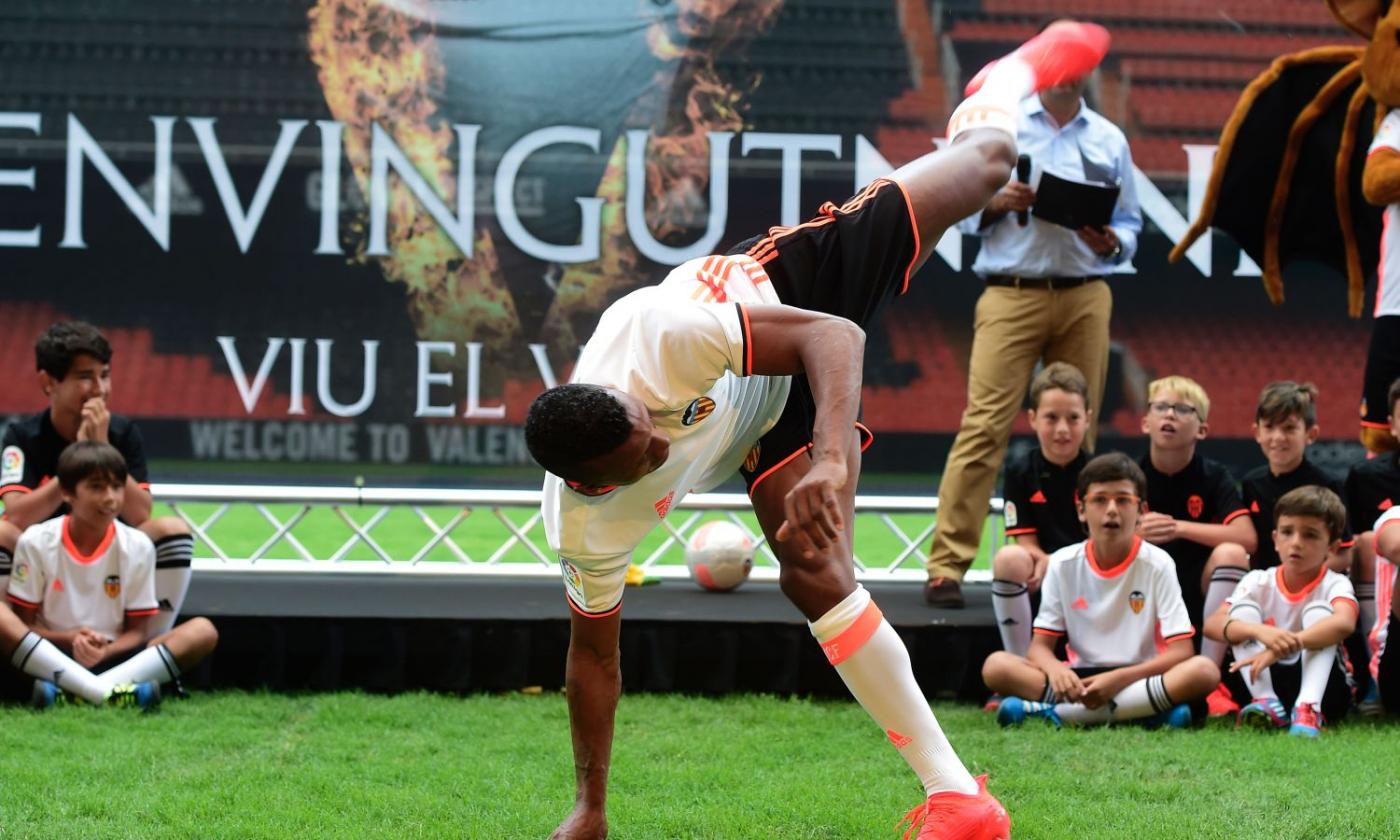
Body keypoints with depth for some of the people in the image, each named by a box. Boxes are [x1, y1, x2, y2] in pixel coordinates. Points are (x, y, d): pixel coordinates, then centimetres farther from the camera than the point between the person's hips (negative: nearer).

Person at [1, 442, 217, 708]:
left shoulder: (138, 546, 1)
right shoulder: (36, 542, -3)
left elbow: (137, 631, 4)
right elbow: (22, 624, -1)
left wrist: (105, 652, -19)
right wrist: (70, 639, -21)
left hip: (112, 658, 2)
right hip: (46, 659, -2)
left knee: (203, 631, -19)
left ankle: (77, 692, -37)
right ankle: (107, 692, -41)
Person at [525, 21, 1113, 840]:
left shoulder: (660, 340, -44)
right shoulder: (586, 523, -31)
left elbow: (834, 334, -40)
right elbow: (594, 653, -16)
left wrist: (832, 457, -56)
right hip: (770, 420, 1)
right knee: (815, 575, -20)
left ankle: (1011, 77, 51)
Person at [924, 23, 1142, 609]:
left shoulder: (1109, 141, 13)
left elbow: (1130, 222, 15)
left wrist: (1112, 242, -7)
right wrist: (998, 202, -14)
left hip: (1084, 296, 3)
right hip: (1012, 293, -3)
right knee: (984, 426, -11)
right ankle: (947, 565, -13)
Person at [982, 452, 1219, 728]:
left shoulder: (1157, 564, -5)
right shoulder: (1063, 564, 2)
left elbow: (1180, 652, -11)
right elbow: (1040, 646, 1)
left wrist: (1120, 679, -26)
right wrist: (1055, 669, -25)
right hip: (1081, 679, 1)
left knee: (1205, 670, -33)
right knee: (995, 665, -22)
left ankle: (1052, 711, -33)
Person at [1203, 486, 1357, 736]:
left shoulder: (1335, 585, -9)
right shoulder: (1259, 582, -2)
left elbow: (1344, 623, -34)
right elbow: (1212, 624, -19)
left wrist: (1285, 646, -48)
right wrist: (1259, 631, -41)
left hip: (1320, 685, -2)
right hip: (1264, 682, 2)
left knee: (1318, 611, -23)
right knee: (1243, 609, -15)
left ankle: (1308, 709, -42)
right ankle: (1267, 704, -31)